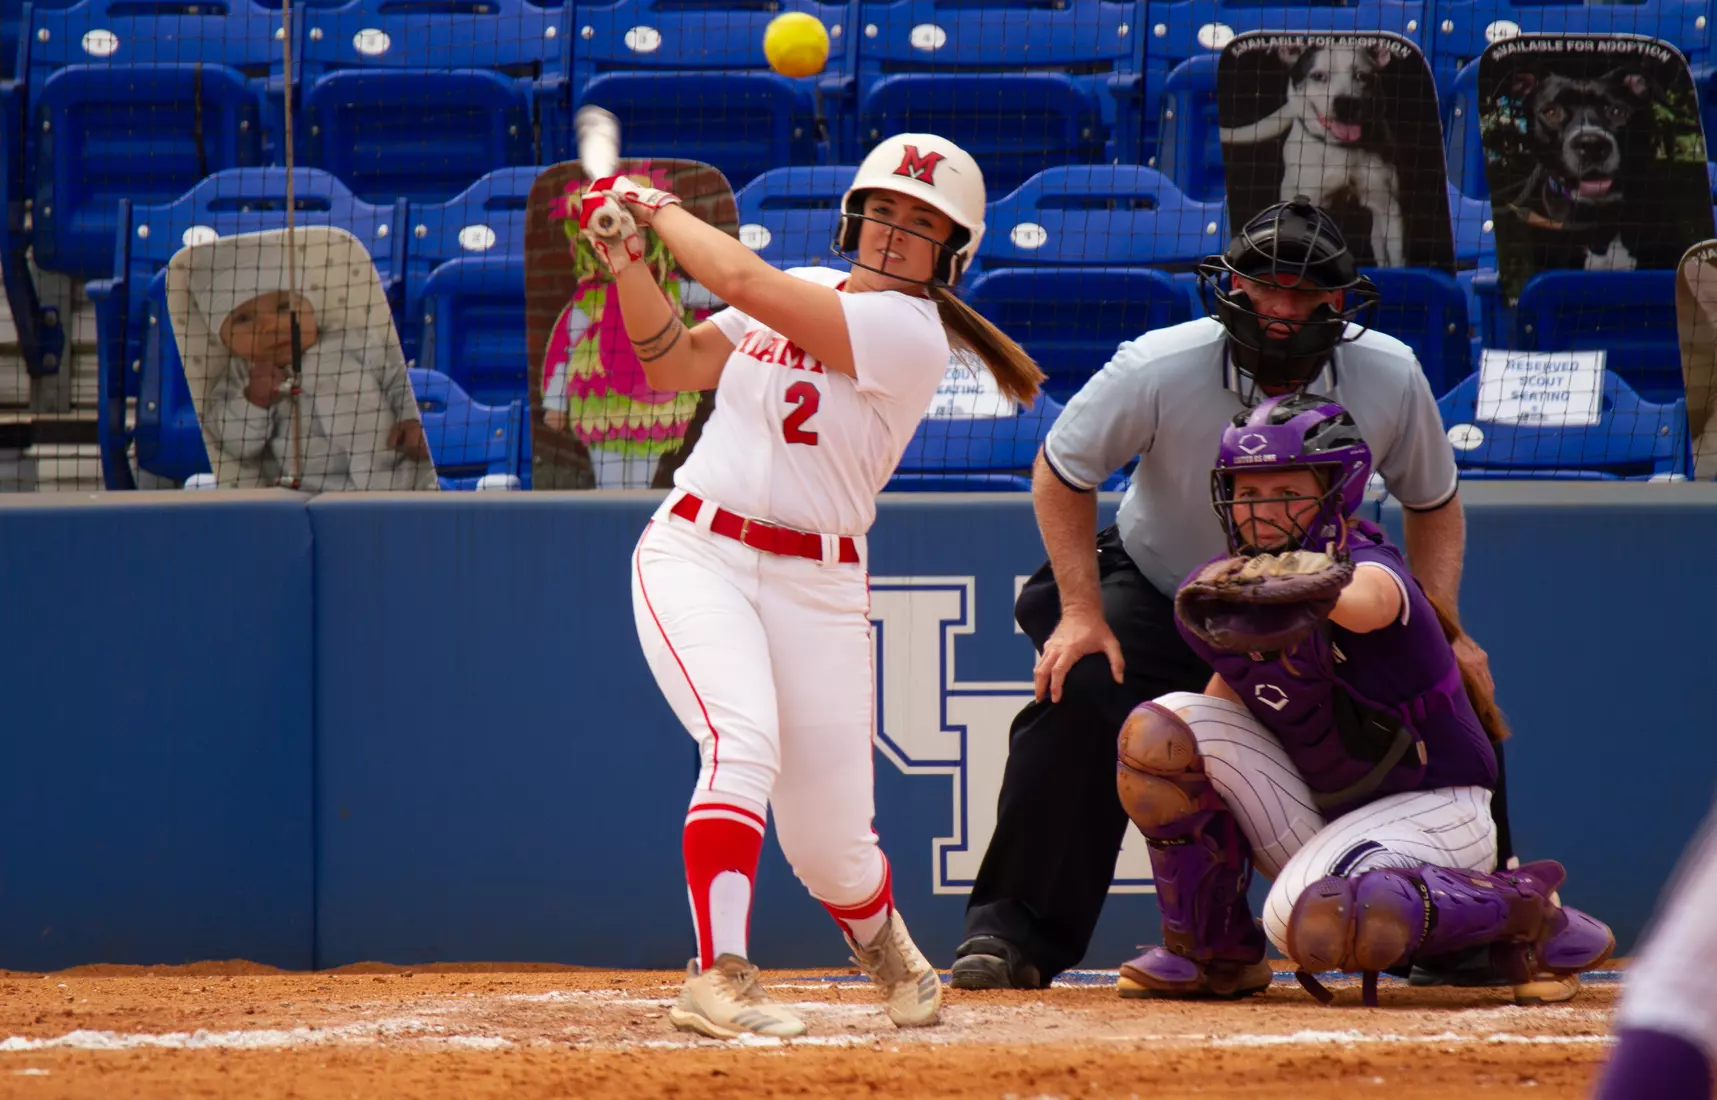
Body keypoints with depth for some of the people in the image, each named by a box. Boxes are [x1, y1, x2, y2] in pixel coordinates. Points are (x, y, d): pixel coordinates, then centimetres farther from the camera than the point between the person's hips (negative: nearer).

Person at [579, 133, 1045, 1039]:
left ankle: (882, 941, 36)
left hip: (816, 589, -2)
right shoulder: (803, 293, 10)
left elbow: (745, 283, -17)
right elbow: (673, 364, 10)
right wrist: (628, 261, -3)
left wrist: (658, 207, -4)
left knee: (830, 845, 0)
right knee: (745, 742, -26)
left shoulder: (910, 333, -11)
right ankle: (717, 975, -31)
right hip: (694, 555, 2)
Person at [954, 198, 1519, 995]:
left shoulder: (1391, 378, -20)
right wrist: (1082, 614, -19)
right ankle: (1014, 930, -17)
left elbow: (1432, 503, -2)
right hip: (1159, 594, -3)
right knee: (1077, 702, -29)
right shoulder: (1159, 370, -28)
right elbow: (1061, 471, -11)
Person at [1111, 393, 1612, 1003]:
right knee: (1165, 728, -11)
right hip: (1317, 816, 7)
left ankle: (1519, 908, -11)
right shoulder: (1219, 586, 0)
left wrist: (1321, 593, -66)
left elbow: (1369, 602, -47)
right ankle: (1213, 953, 2)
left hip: (1428, 809, -7)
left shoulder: (1368, 566, -21)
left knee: (1314, 920, -36)